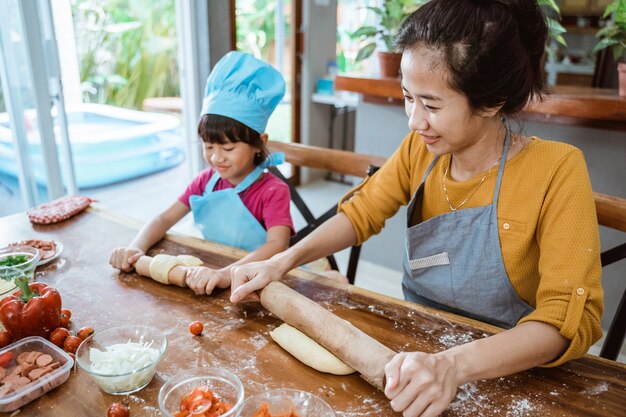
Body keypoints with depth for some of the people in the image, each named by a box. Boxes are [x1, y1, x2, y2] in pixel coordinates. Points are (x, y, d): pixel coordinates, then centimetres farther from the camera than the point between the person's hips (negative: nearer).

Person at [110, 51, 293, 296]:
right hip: (211, 272, 4)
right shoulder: (206, 180, 2)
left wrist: (226, 275, -46)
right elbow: (165, 219, 3)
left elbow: (278, 246, -31)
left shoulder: (273, 191, -16)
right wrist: (135, 248, -17)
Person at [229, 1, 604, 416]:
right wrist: (282, 262, -13)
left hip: (501, 369, -3)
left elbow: (572, 315, -23)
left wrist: (454, 365, -38)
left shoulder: (557, 170, -18)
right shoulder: (420, 147, -6)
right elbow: (361, 213, 1)